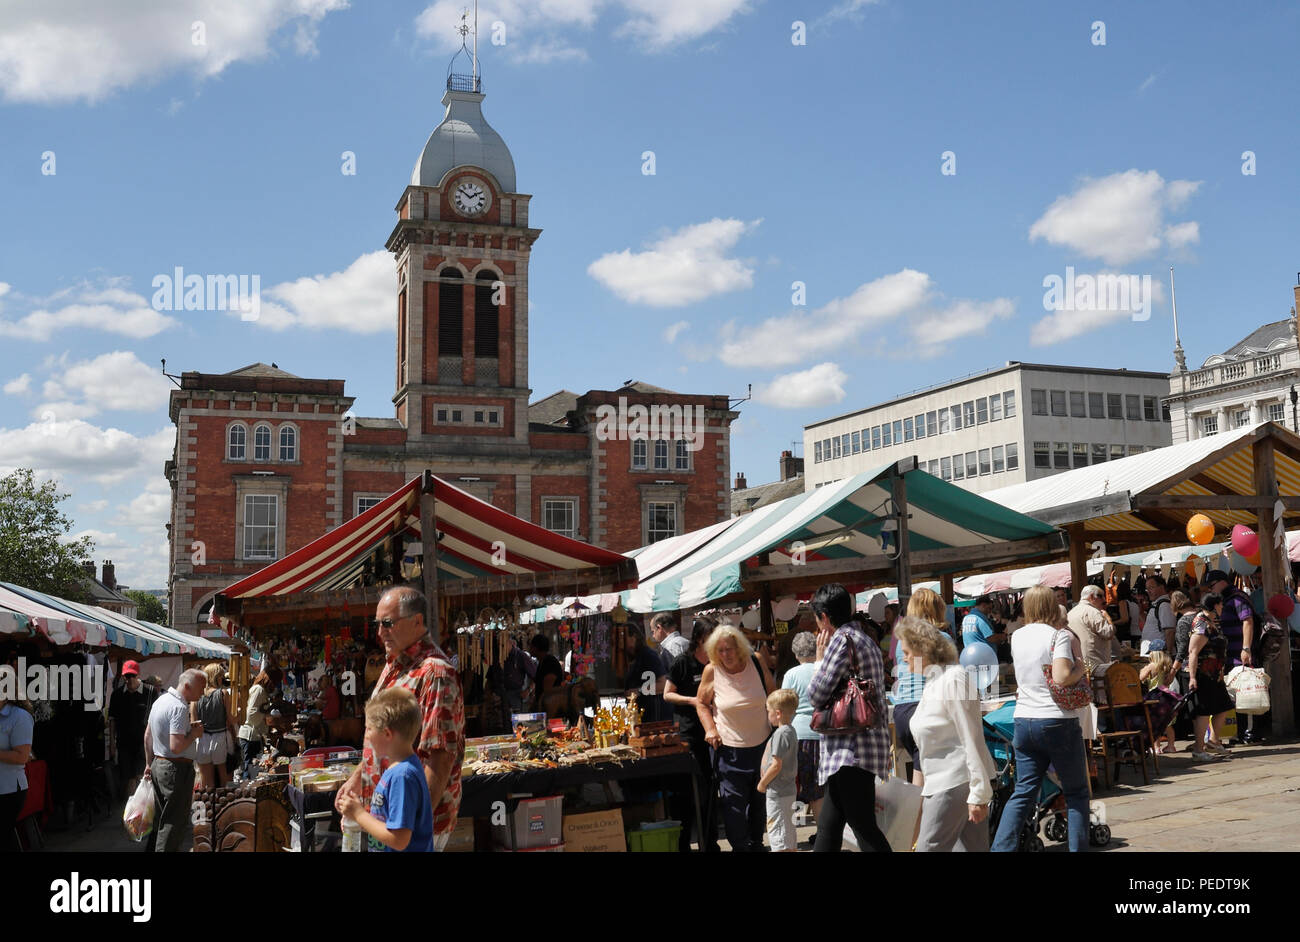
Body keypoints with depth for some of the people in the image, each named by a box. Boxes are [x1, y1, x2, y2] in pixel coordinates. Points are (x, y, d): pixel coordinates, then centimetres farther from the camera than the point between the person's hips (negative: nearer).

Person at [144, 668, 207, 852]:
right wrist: (194, 734, -11)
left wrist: (149, 764, 26)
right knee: (173, 823, -2)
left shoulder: (160, 700, 10)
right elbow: (176, 747, -27)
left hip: (158, 766, 10)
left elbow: (148, 735, 19)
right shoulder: (179, 708, -21)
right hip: (176, 769, -10)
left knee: (162, 817, 19)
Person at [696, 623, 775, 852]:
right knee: (733, 802, -4)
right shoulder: (712, 671, -10)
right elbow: (702, 704, 4)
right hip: (729, 749, -2)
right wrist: (710, 729, -10)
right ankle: (739, 847, 12)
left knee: (760, 800, 14)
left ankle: (756, 842, 32)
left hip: (762, 745, 2)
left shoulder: (756, 662, -7)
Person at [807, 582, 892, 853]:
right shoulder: (865, 640, 19)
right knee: (828, 825, 14)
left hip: (852, 748, -10)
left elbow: (817, 695, -10)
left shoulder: (842, 639, -11)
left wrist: (820, 657, 0)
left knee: (865, 829, -10)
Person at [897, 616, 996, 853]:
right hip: (940, 781, 10)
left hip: (956, 782, -10)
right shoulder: (934, 682, 17)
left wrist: (978, 794, -19)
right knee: (974, 848, 9)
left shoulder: (954, 679, -13)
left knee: (928, 847, -7)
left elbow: (971, 739, -17)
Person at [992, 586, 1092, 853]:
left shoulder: (1017, 637, 9)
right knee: (1076, 792, 10)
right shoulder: (1059, 636, -9)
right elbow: (1061, 677, -22)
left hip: (1024, 721, 5)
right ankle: (1077, 846, 10)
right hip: (1058, 721, -5)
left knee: (1023, 791, 8)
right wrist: (1080, 668, -5)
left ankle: (1001, 846, -1)